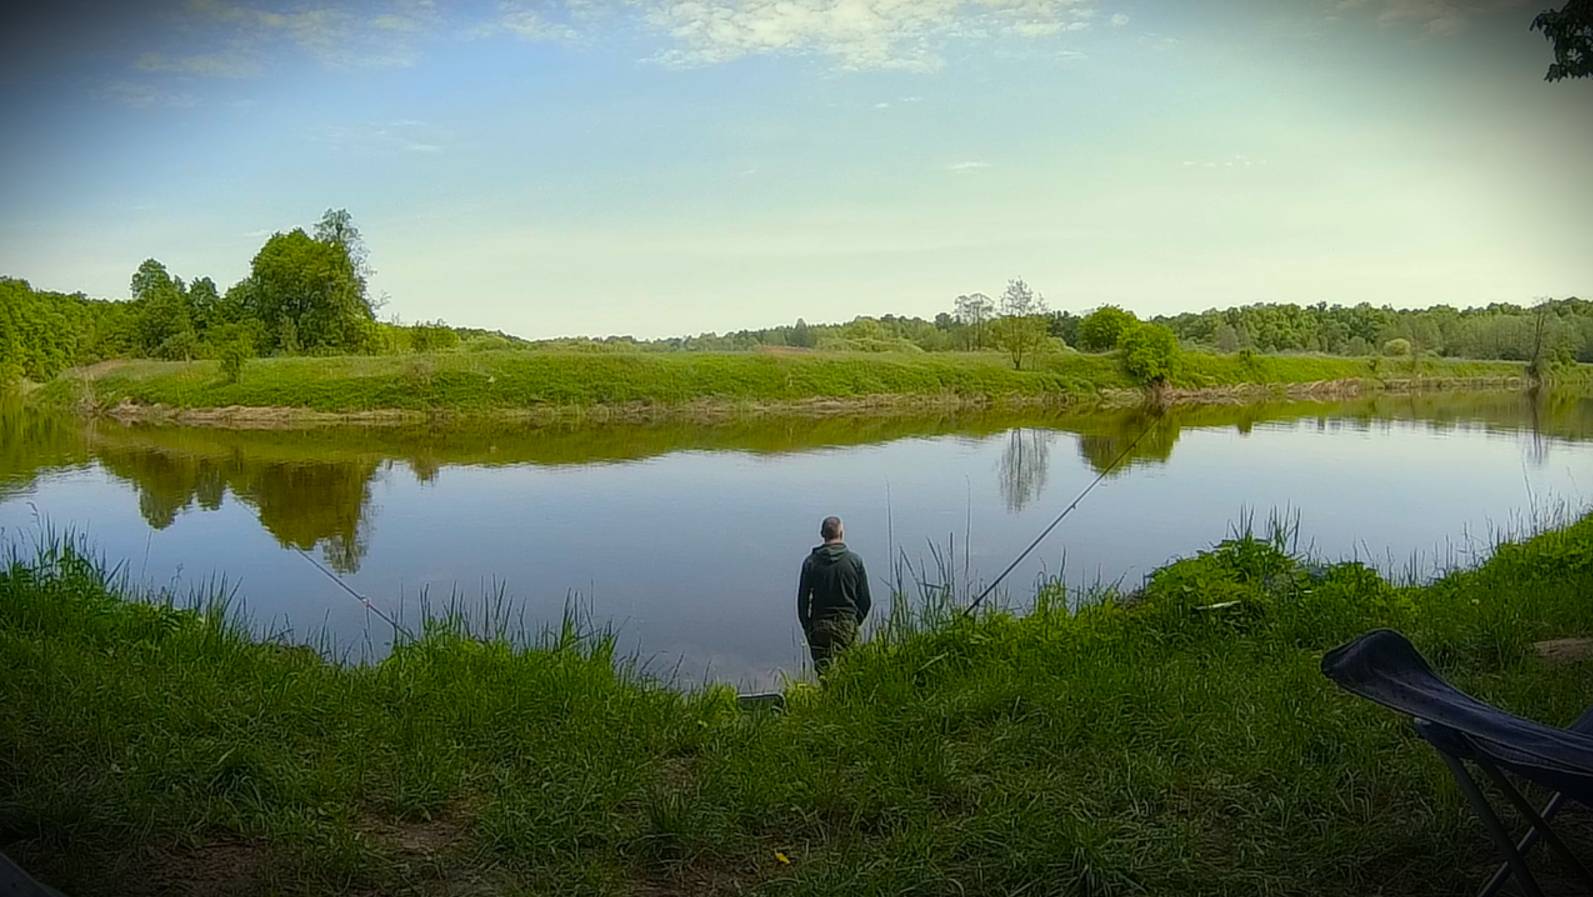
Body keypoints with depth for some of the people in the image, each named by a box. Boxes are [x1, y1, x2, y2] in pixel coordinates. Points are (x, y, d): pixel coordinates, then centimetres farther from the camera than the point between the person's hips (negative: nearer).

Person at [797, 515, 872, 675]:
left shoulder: (811, 561, 0)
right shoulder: (855, 560, -1)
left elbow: (802, 598, 1)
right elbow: (865, 599, 2)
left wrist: (807, 627, 11)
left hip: (819, 625, 0)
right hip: (847, 625, 0)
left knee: (823, 668, 1)